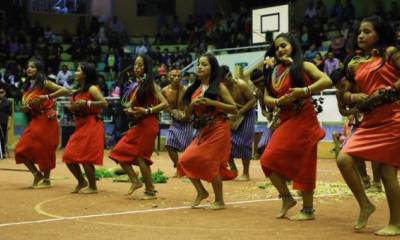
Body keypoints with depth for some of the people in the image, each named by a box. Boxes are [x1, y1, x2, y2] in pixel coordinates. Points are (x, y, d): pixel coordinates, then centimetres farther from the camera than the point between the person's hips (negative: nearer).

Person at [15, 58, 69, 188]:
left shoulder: (44, 83, -7)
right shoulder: (27, 86, 13)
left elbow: (65, 91, -18)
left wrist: (46, 97, -24)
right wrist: (25, 109, -2)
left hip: (46, 121, -7)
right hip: (34, 121, 7)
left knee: (44, 150, -2)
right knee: (22, 149, 0)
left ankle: (46, 179, 12)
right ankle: (37, 174, 14)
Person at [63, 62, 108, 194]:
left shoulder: (92, 88, -9)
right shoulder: (79, 90, 16)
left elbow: (104, 103, -20)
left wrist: (86, 103, -22)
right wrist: (73, 108, 3)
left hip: (91, 126, -9)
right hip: (80, 126, 9)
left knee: (85, 158, -9)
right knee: (69, 157, 5)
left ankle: (92, 186, 5)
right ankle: (82, 182, 19)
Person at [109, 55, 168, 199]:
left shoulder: (150, 84, -5)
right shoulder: (134, 85, 14)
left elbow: (165, 104, -12)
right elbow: (129, 105, 16)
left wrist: (147, 111, -20)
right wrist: (129, 110, -7)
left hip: (147, 124, -7)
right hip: (136, 124, 7)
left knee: (140, 156, -7)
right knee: (120, 152, 1)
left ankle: (150, 190, 3)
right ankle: (135, 181, 9)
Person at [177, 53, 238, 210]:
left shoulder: (218, 87, -4)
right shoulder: (195, 88, 11)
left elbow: (234, 109, -9)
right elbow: (188, 114, 13)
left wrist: (212, 102, -18)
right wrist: (193, 104, -9)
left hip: (217, 130, -6)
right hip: (202, 131, 6)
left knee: (209, 162, -10)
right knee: (186, 161, -4)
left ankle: (220, 201, 4)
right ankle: (201, 191, 14)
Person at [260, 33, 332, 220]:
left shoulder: (303, 66, -2)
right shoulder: (274, 72, 12)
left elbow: (327, 81, -15)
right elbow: (266, 98, 8)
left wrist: (305, 91, -24)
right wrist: (279, 101, -12)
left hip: (303, 120, -6)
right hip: (285, 121, 6)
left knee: (302, 164, -4)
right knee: (269, 160, -3)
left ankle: (308, 210, 6)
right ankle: (287, 198, 15)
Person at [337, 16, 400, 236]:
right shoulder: (357, 65, 14)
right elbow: (346, 93, 18)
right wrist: (354, 97, -2)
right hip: (370, 122, 6)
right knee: (344, 160, -8)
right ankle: (365, 205, 9)